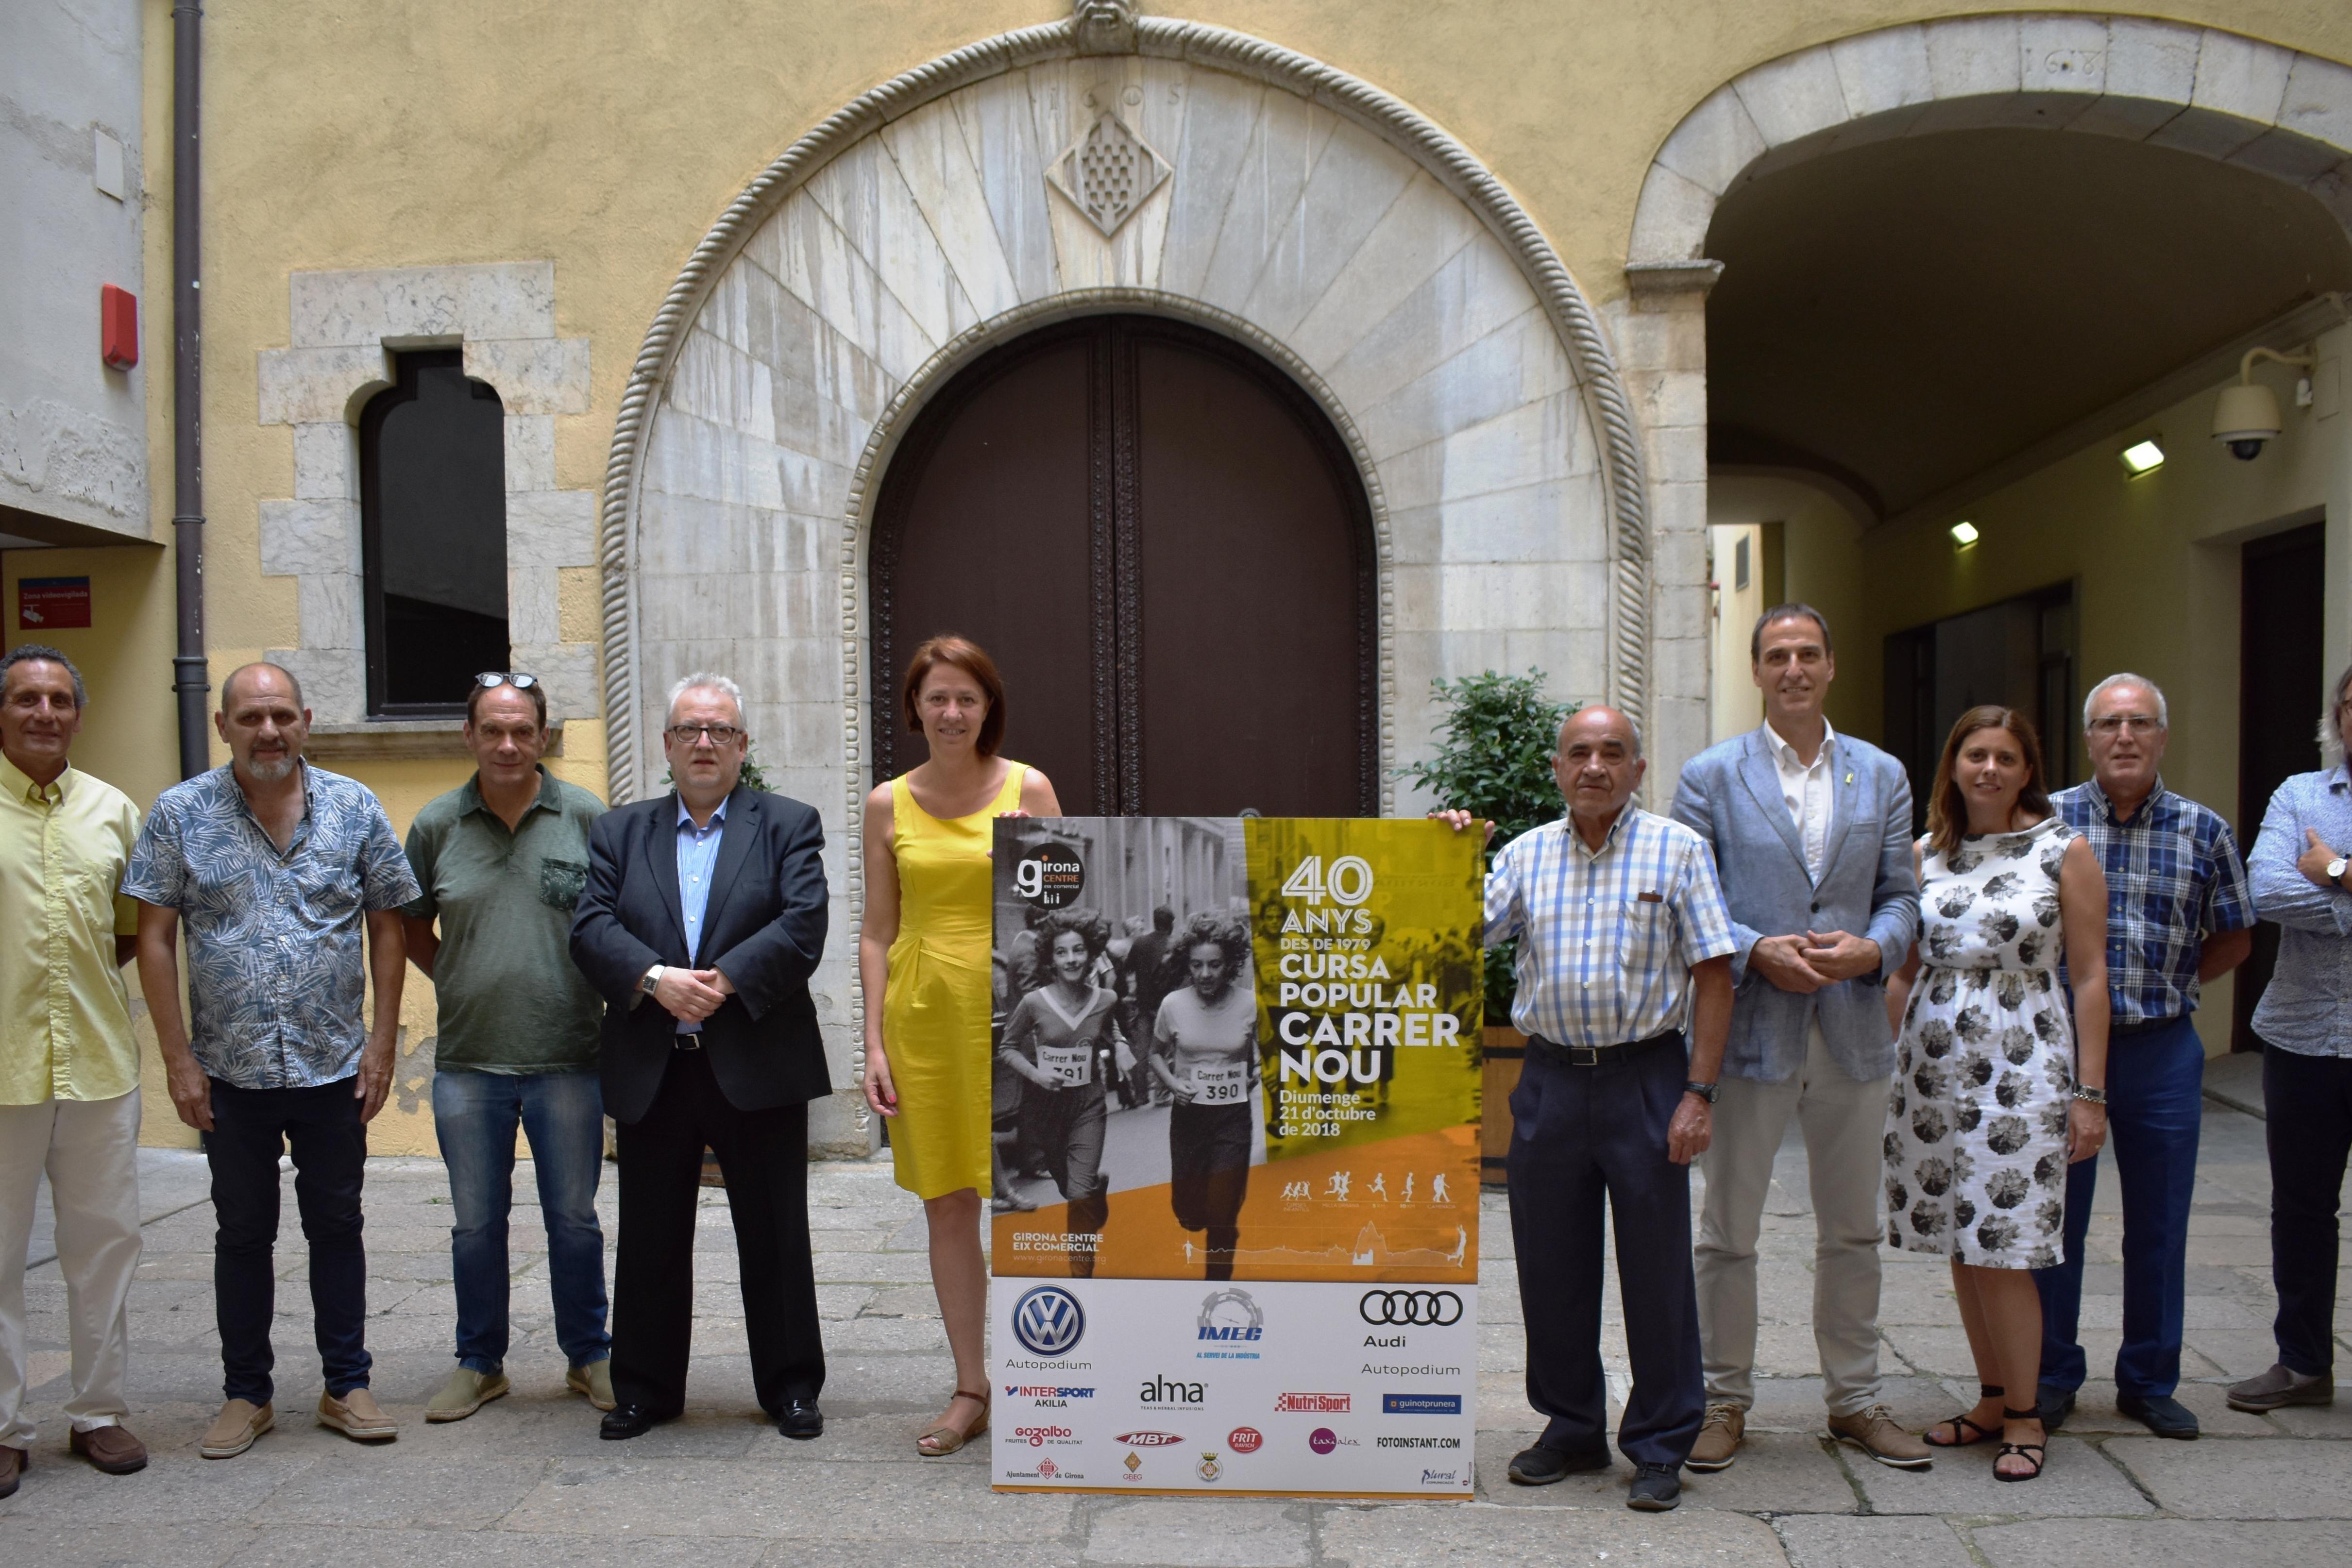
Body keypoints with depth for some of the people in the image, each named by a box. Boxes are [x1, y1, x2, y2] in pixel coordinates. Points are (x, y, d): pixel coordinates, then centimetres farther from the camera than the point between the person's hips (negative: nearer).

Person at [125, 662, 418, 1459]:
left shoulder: (355, 808, 0)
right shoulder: (180, 813, -2)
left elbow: (387, 926, 3)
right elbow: (156, 938, -2)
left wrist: (382, 1041, -3)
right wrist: (178, 1059, -6)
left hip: (335, 1066, 0)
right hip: (229, 1071, 0)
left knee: (337, 1227, 10)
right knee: (243, 1233, 12)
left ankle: (346, 1385, 22)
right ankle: (247, 1394, 25)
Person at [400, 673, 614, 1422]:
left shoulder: (586, 817, -2)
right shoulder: (436, 825, 3)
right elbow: (413, 927, 16)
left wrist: (600, 992, -1)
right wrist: (458, 983, 6)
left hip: (567, 1057, -2)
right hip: (467, 1060, 2)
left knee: (574, 1218, 9)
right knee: (476, 1223, 12)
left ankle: (590, 1358, 24)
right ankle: (479, 1363, 27)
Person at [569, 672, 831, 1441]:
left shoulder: (789, 824, 5)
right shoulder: (619, 831, 13)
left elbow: (803, 925, -9)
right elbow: (591, 928, 0)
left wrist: (725, 982, -19)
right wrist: (657, 980, -16)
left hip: (757, 1066, -2)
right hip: (650, 1071, 3)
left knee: (776, 1237, 6)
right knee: (649, 1238, 11)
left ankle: (791, 1385, 20)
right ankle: (644, 1388, 27)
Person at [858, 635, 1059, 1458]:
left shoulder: (1028, 789, 1)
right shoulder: (888, 804, 6)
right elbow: (877, 933, 8)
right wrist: (874, 1042, 1)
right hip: (924, 1014, 2)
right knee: (946, 1206, 8)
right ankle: (971, 1389, 20)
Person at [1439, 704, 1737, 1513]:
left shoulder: (1677, 850, 0)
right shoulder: (1525, 855, 9)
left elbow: (1712, 976, -3)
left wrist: (1698, 1092, -9)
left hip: (1645, 1077, -3)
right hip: (1550, 1078, 3)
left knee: (1656, 1264, 3)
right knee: (1550, 1263, 10)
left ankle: (1660, 1447, 18)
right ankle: (1573, 1427, 27)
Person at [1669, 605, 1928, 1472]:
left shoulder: (1882, 775, 10)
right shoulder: (1710, 776, 1)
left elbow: (1901, 896, 9)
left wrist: (1871, 949, -11)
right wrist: (1758, 952, -17)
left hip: (1854, 1034, 3)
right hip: (1751, 1032, -3)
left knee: (1852, 1231, 14)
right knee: (1729, 1230, 5)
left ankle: (1855, 1400, 29)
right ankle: (1725, 1399, 20)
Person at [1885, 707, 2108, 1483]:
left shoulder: (2065, 851, -1)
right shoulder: (1927, 854, 9)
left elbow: (2090, 977, -2)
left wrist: (2090, 1092, -6)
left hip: (2022, 1068, -4)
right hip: (1933, 1063, 4)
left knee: (2001, 1249, -4)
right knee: (1959, 1244, 9)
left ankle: (2025, 1416, 12)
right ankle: (1993, 1400, 23)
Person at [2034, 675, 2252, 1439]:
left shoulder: (2203, 831, 2)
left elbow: (2234, 939, 13)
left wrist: (2163, 987, 4)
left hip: (2163, 1052, 2)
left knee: (2160, 1226, 10)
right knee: (2054, 1220, 6)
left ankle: (2149, 1381, 26)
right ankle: (2052, 1376, 20)